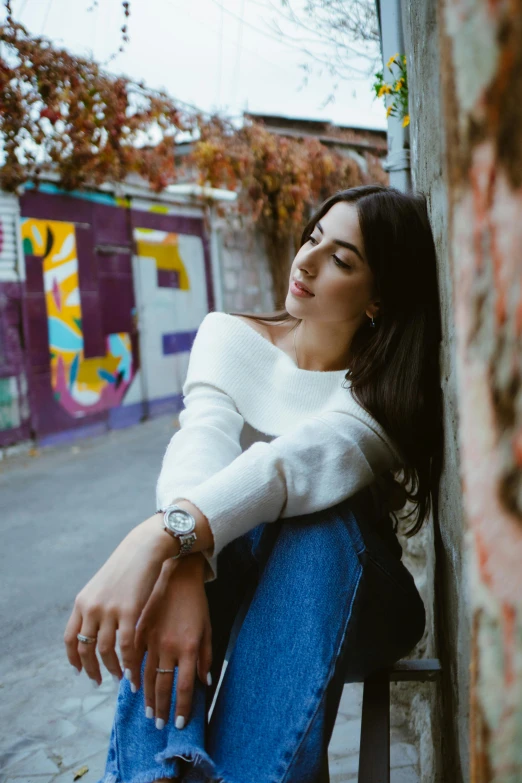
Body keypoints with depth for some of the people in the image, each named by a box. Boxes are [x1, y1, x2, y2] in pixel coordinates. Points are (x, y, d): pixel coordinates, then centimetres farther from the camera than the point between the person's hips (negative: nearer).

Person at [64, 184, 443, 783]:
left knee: (319, 515, -36)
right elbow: (201, 447, -24)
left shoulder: (386, 387, -12)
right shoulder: (230, 336, -3)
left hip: (342, 605, -1)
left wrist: (158, 536, -51)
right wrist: (180, 565, -45)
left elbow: (305, 459, -34)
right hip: (228, 594, 2)